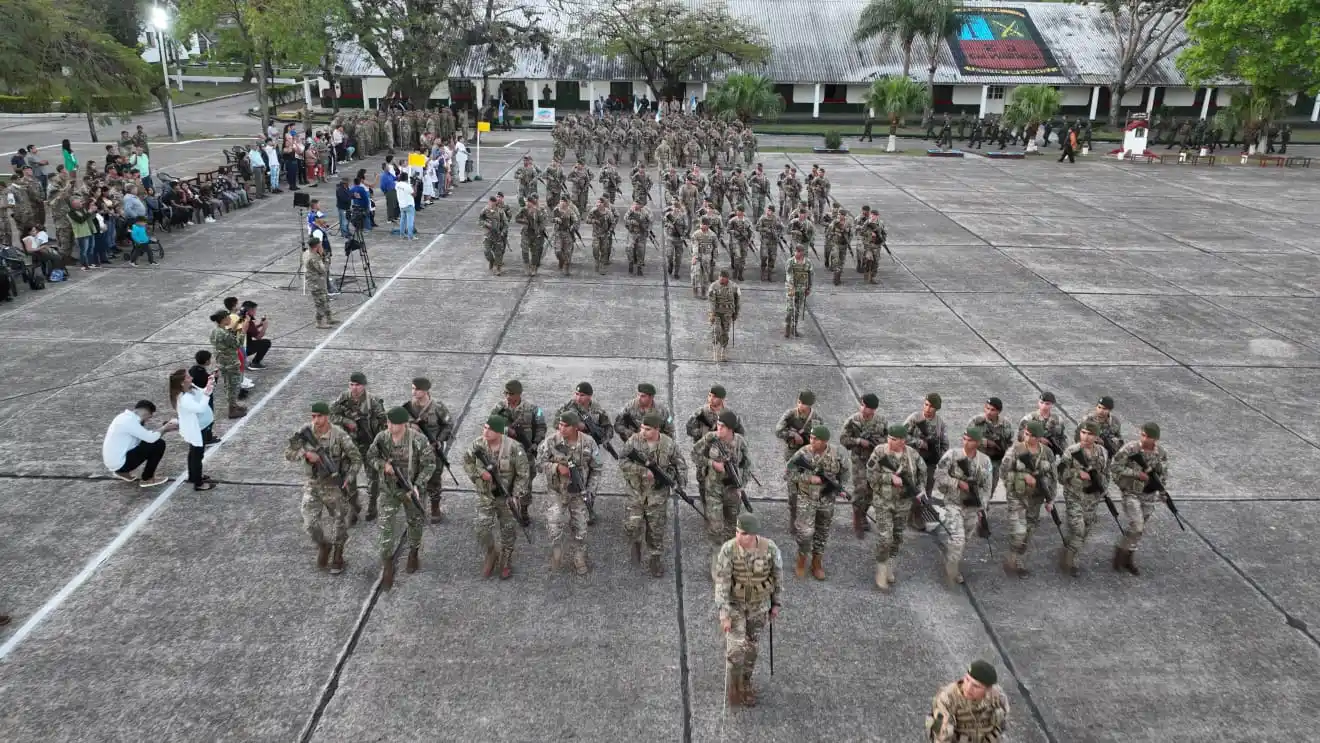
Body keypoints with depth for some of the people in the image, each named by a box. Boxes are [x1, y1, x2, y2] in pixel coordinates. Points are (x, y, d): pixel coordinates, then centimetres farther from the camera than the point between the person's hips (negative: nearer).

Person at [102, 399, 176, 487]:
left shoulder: (126, 417, 9)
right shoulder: (129, 420, -20)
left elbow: (146, 435, 17)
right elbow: (151, 438, -23)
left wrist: (164, 428, 9)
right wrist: (164, 428, -5)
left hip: (113, 461, 10)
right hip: (119, 463, -10)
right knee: (159, 444, -12)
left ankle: (123, 472, 21)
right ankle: (147, 479, 0)